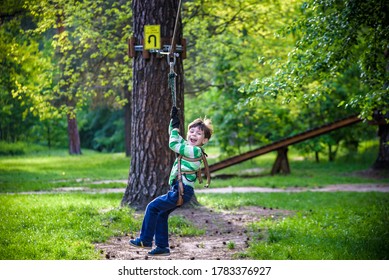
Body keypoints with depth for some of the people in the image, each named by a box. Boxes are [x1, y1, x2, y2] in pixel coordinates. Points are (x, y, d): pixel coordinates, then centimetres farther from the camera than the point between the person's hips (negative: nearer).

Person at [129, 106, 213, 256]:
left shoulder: (195, 151, -15)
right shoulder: (188, 146, 13)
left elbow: (173, 144, -18)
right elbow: (175, 137, 25)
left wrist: (175, 127, -8)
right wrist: (173, 120, 16)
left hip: (182, 190, -10)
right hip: (180, 190, 10)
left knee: (152, 207, -5)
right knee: (161, 214, 14)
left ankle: (145, 240, 2)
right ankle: (162, 247, 17)